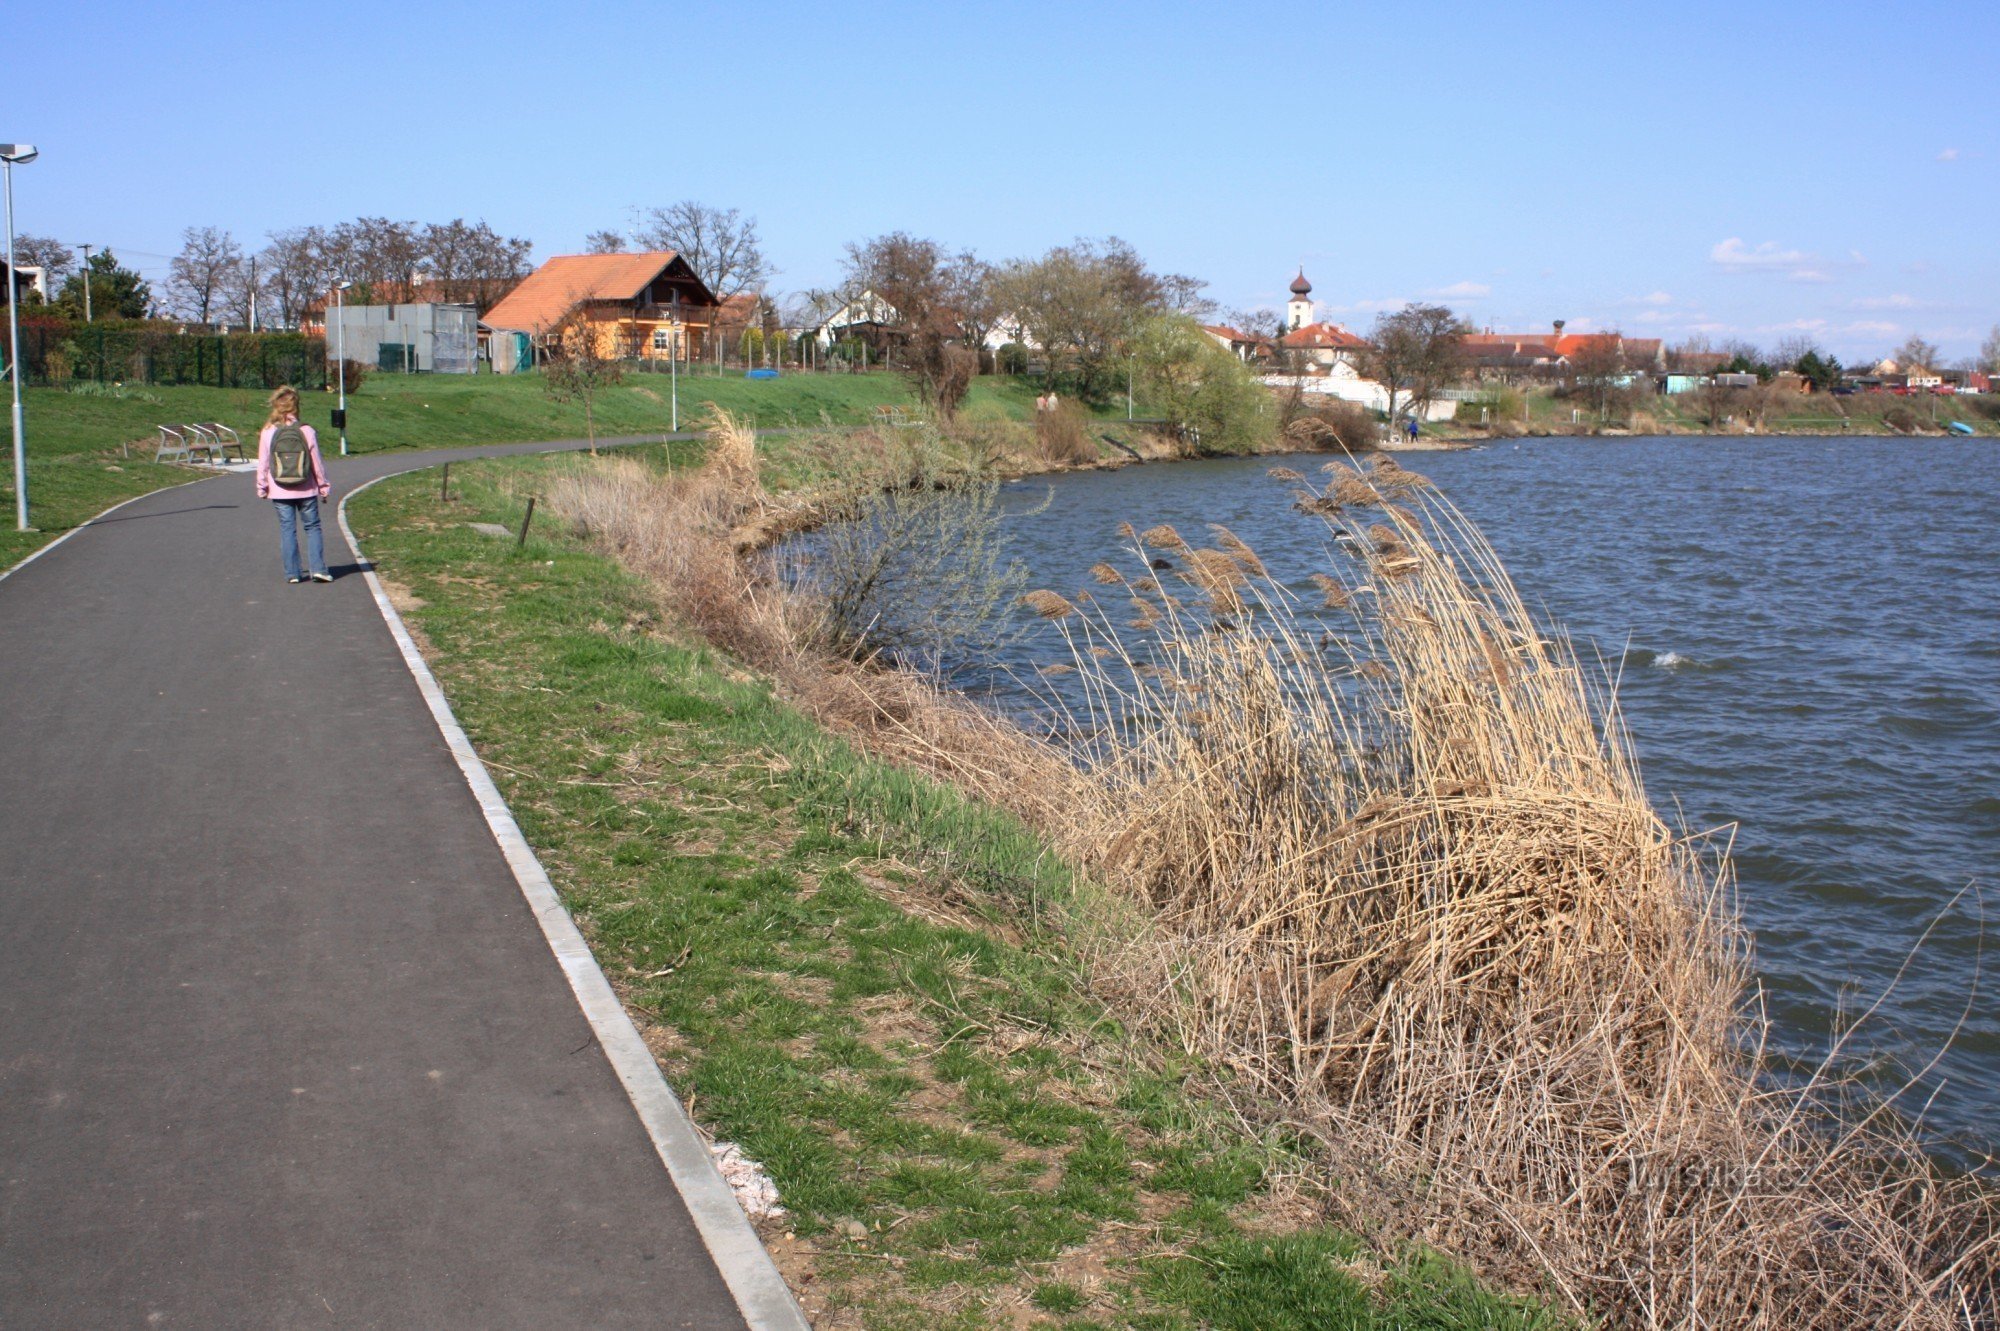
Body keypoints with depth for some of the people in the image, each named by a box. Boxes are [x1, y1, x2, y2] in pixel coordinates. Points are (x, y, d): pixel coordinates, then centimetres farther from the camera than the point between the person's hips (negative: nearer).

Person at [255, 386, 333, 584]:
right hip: (306, 491, -1)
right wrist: (323, 486, 9)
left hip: (280, 492, 1)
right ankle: (317, 568, -1)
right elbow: (317, 462, -2)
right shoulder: (306, 431, -8)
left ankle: (292, 573, 7)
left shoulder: (267, 433, -5)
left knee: (287, 530, 7)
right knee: (312, 527, 9)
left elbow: (263, 464, 0)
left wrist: (262, 487, 12)